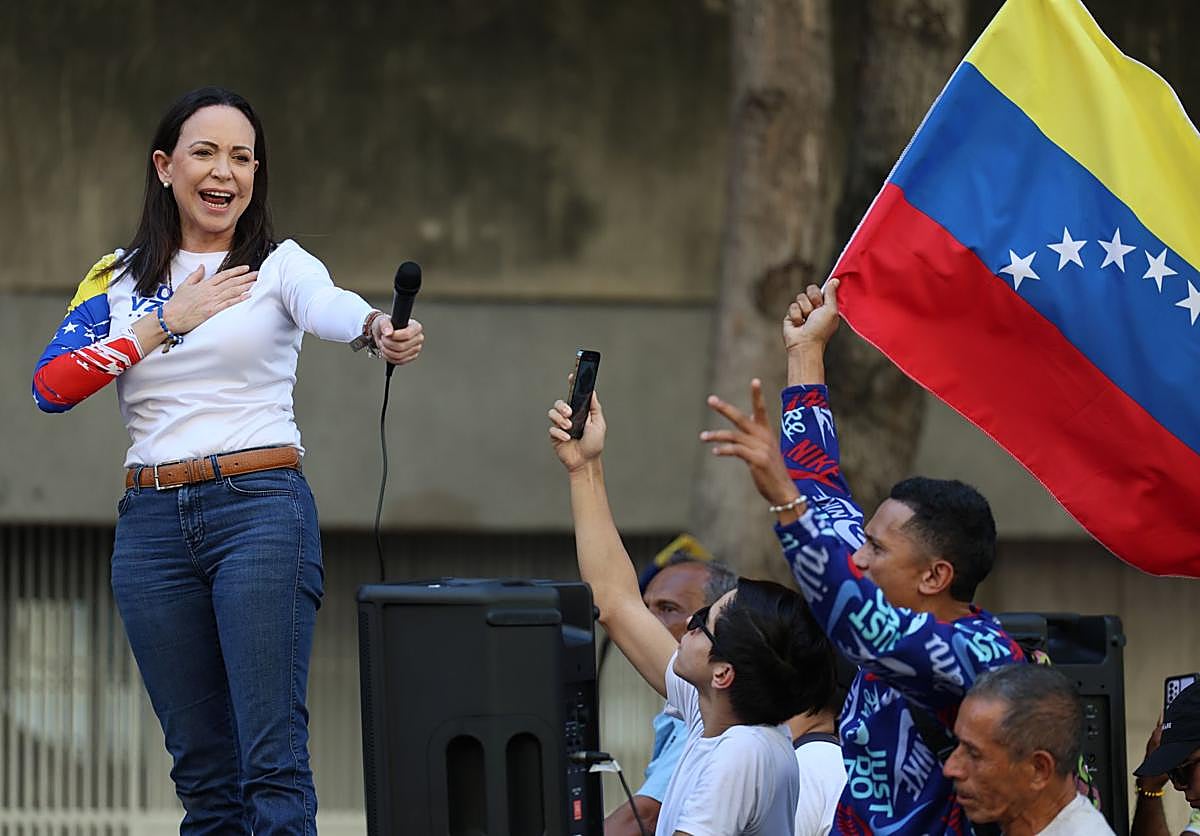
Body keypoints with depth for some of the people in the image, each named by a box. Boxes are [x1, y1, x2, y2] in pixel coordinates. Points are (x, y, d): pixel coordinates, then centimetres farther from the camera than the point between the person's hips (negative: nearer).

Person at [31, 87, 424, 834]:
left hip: (262, 508, -4)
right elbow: (50, 386, -1)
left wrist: (379, 328, -45)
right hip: (153, 522, 4)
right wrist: (165, 323, -6)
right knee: (202, 766, 7)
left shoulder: (279, 266, 2)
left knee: (273, 760, -12)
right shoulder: (119, 280, 12)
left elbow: (328, 306, -22)